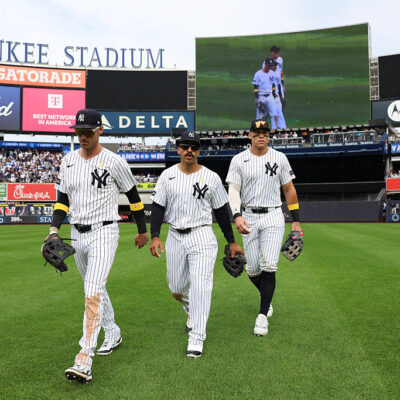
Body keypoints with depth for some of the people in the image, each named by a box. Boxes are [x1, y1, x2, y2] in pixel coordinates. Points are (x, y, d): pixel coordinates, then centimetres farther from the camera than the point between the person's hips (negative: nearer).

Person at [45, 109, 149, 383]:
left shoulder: (114, 162, -8)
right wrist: (54, 230, -4)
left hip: (104, 232, -7)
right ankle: (113, 334, 37)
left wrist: (143, 230, 7)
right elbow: (63, 198, 10)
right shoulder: (68, 161, 7)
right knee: (94, 288, 18)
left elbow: (133, 195, 0)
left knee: (93, 293, -16)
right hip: (77, 234, 7)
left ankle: (84, 360, -17)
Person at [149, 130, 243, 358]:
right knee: (177, 289, 10)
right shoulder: (168, 176, 5)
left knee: (200, 285, -12)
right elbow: (158, 207, 3)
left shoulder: (211, 177, 1)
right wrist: (155, 235, -10)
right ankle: (193, 311, 44)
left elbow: (221, 211, 6)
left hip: (202, 237, -2)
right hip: (175, 237, 3)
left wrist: (232, 241, 7)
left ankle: (197, 337, -1)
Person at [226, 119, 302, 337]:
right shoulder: (239, 160, 1)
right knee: (252, 269, 6)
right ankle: (266, 296, 37)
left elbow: (289, 189, 9)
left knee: (269, 267, -11)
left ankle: (262, 316, -2)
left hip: (273, 217, 0)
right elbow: (233, 191, -6)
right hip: (248, 218, 1)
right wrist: (237, 216, -24)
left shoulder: (279, 158, 4)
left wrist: (296, 221, 7)